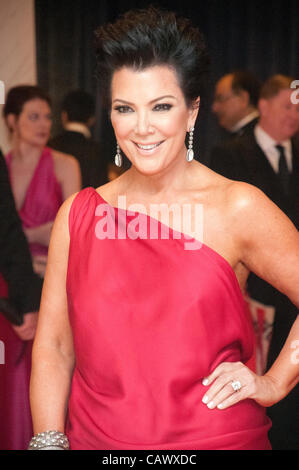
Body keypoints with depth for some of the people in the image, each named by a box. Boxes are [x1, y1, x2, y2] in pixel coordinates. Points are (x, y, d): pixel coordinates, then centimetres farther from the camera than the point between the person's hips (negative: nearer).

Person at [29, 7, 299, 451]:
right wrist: (49, 440, -7)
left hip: (215, 437, -2)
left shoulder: (239, 208, -9)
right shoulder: (78, 214, -2)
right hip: (96, 438, 2)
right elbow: (53, 345, 1)